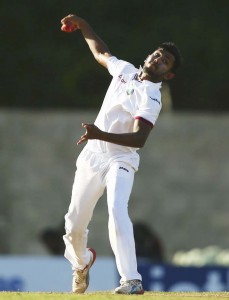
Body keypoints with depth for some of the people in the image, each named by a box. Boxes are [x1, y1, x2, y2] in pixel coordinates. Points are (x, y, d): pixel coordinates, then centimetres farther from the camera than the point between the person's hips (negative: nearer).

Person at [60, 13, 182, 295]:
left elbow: (139, 139, -29)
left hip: (120, 160, -6)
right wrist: (82, 25, 26)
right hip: (91, 157, 6)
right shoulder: (124, 70, 4)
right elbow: (101, 53, 26)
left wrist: (102, 135, -39)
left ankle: (132, 279, -35)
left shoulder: (151, 98, -16)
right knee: (75, 223, 10)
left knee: (117, 211, -31)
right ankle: (81, 261, 43)